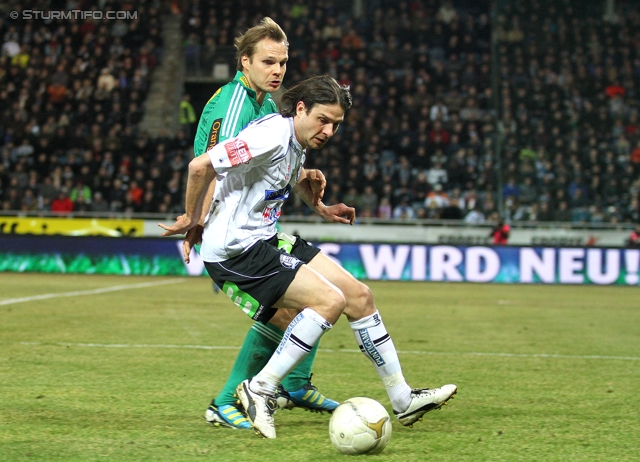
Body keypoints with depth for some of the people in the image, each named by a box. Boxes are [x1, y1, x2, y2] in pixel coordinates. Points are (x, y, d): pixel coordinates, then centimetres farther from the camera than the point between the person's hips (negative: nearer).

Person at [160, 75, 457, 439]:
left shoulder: (298, 141, 9)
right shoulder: (272, 135, -21)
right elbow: (201, 166, -24)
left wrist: (320, 208, 25)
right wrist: (192, 218, -10)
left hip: (266, 239, 10)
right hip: (235, 250, -10)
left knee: (359, 295, 5)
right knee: (329, 300, -20)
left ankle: (403, 400, 12)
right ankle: (262, 389, -12)